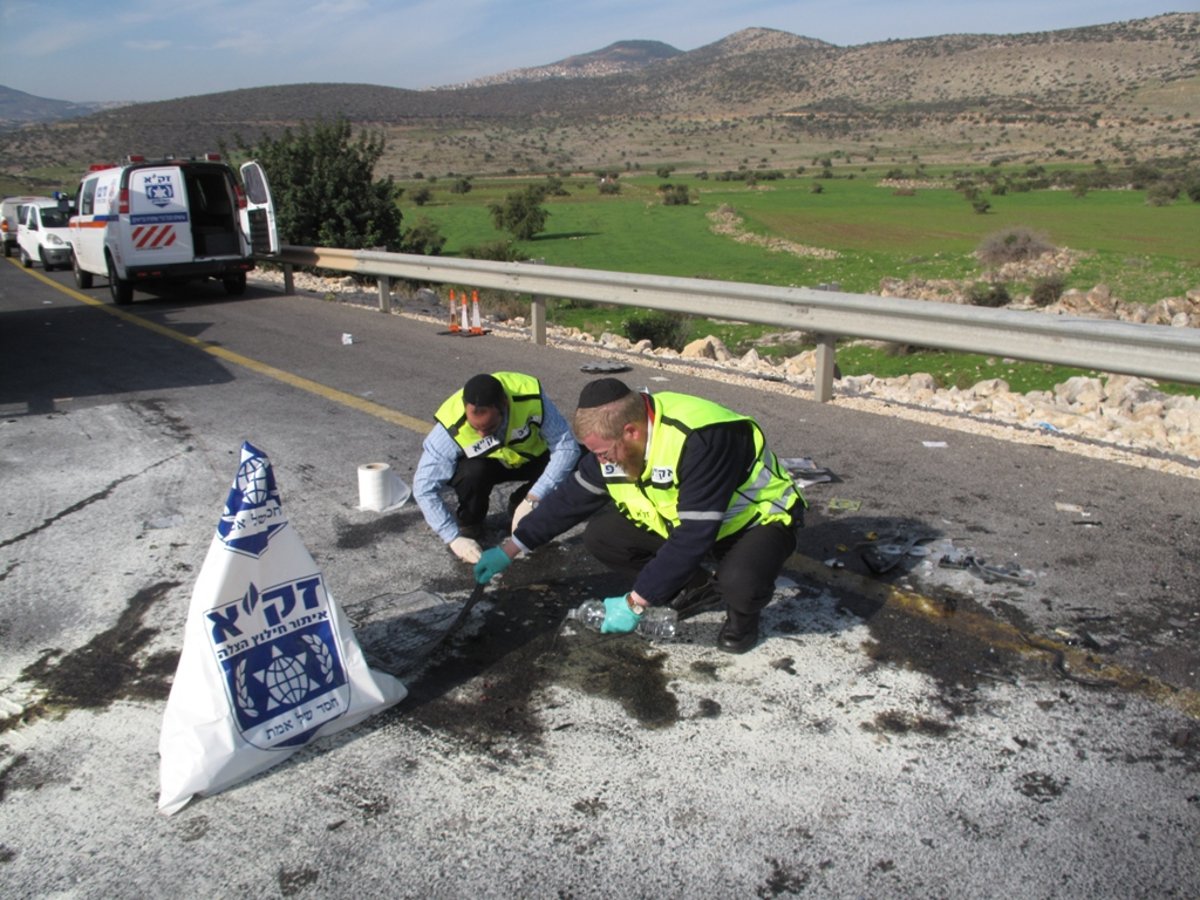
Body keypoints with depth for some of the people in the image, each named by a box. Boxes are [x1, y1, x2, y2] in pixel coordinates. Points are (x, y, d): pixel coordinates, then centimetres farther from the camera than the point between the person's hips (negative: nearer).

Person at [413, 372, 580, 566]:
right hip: (481, 463, -1)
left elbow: (567, 446, -32)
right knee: (473, 472, -36)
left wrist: (532, 500, -38)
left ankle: (521, 505, 1)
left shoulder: (531, 397, -36)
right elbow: (424, 488, -30)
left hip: (530, 456, 1)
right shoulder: (451, 428, -35)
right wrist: (454, 538, -34)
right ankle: (469, 525, -4)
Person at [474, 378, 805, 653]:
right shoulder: (616, 436, -13)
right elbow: (571, 498, -1)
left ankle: (743, 614, -1)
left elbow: (693, 538, -35)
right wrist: (509, 550, 0)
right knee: (601, 535, -9)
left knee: (739, 580, -39)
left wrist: (635, 602, -29)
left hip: (759, 516, -7)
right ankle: (698, 589, 8)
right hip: (681, 519, 7)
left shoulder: (699, 441, -37)